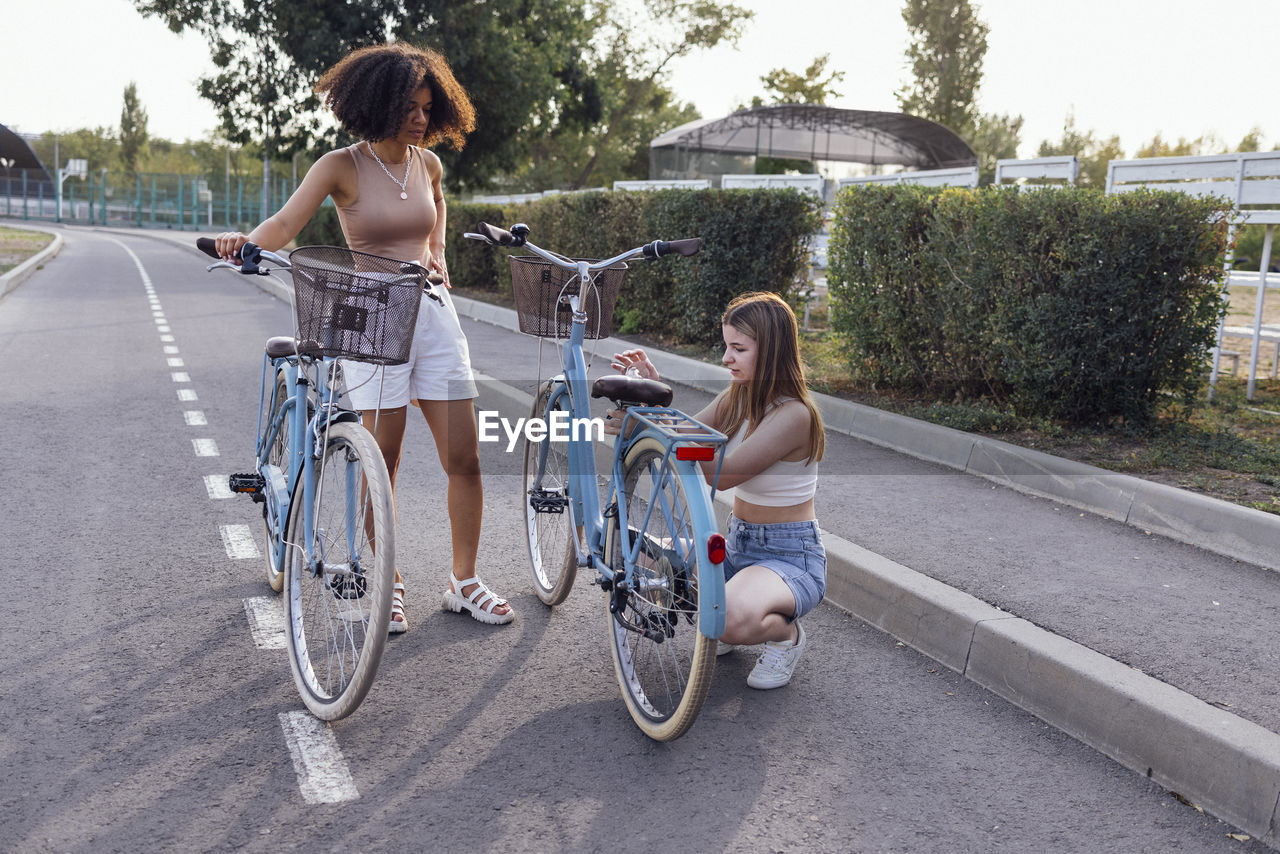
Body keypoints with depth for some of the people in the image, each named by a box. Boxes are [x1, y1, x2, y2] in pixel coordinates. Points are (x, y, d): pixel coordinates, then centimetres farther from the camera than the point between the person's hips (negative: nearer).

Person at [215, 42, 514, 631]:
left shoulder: (428, 164, 9)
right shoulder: (342, 167, -5)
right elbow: (287, 222, -17)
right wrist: (245, 241, -37)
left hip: (434, 313, 4)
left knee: (464, 457, 1)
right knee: (381, 461, -1)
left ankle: (464, 583, 15)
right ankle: (387, 583, 17)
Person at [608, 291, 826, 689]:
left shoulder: (793, 414, -22)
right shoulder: (737, 398, 4)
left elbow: (723, 474, -28)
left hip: (791, 558, -7)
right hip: (737, 545, 8)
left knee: (734, 618, -38)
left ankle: (786, 634, 0)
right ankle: (721, 623, 12)